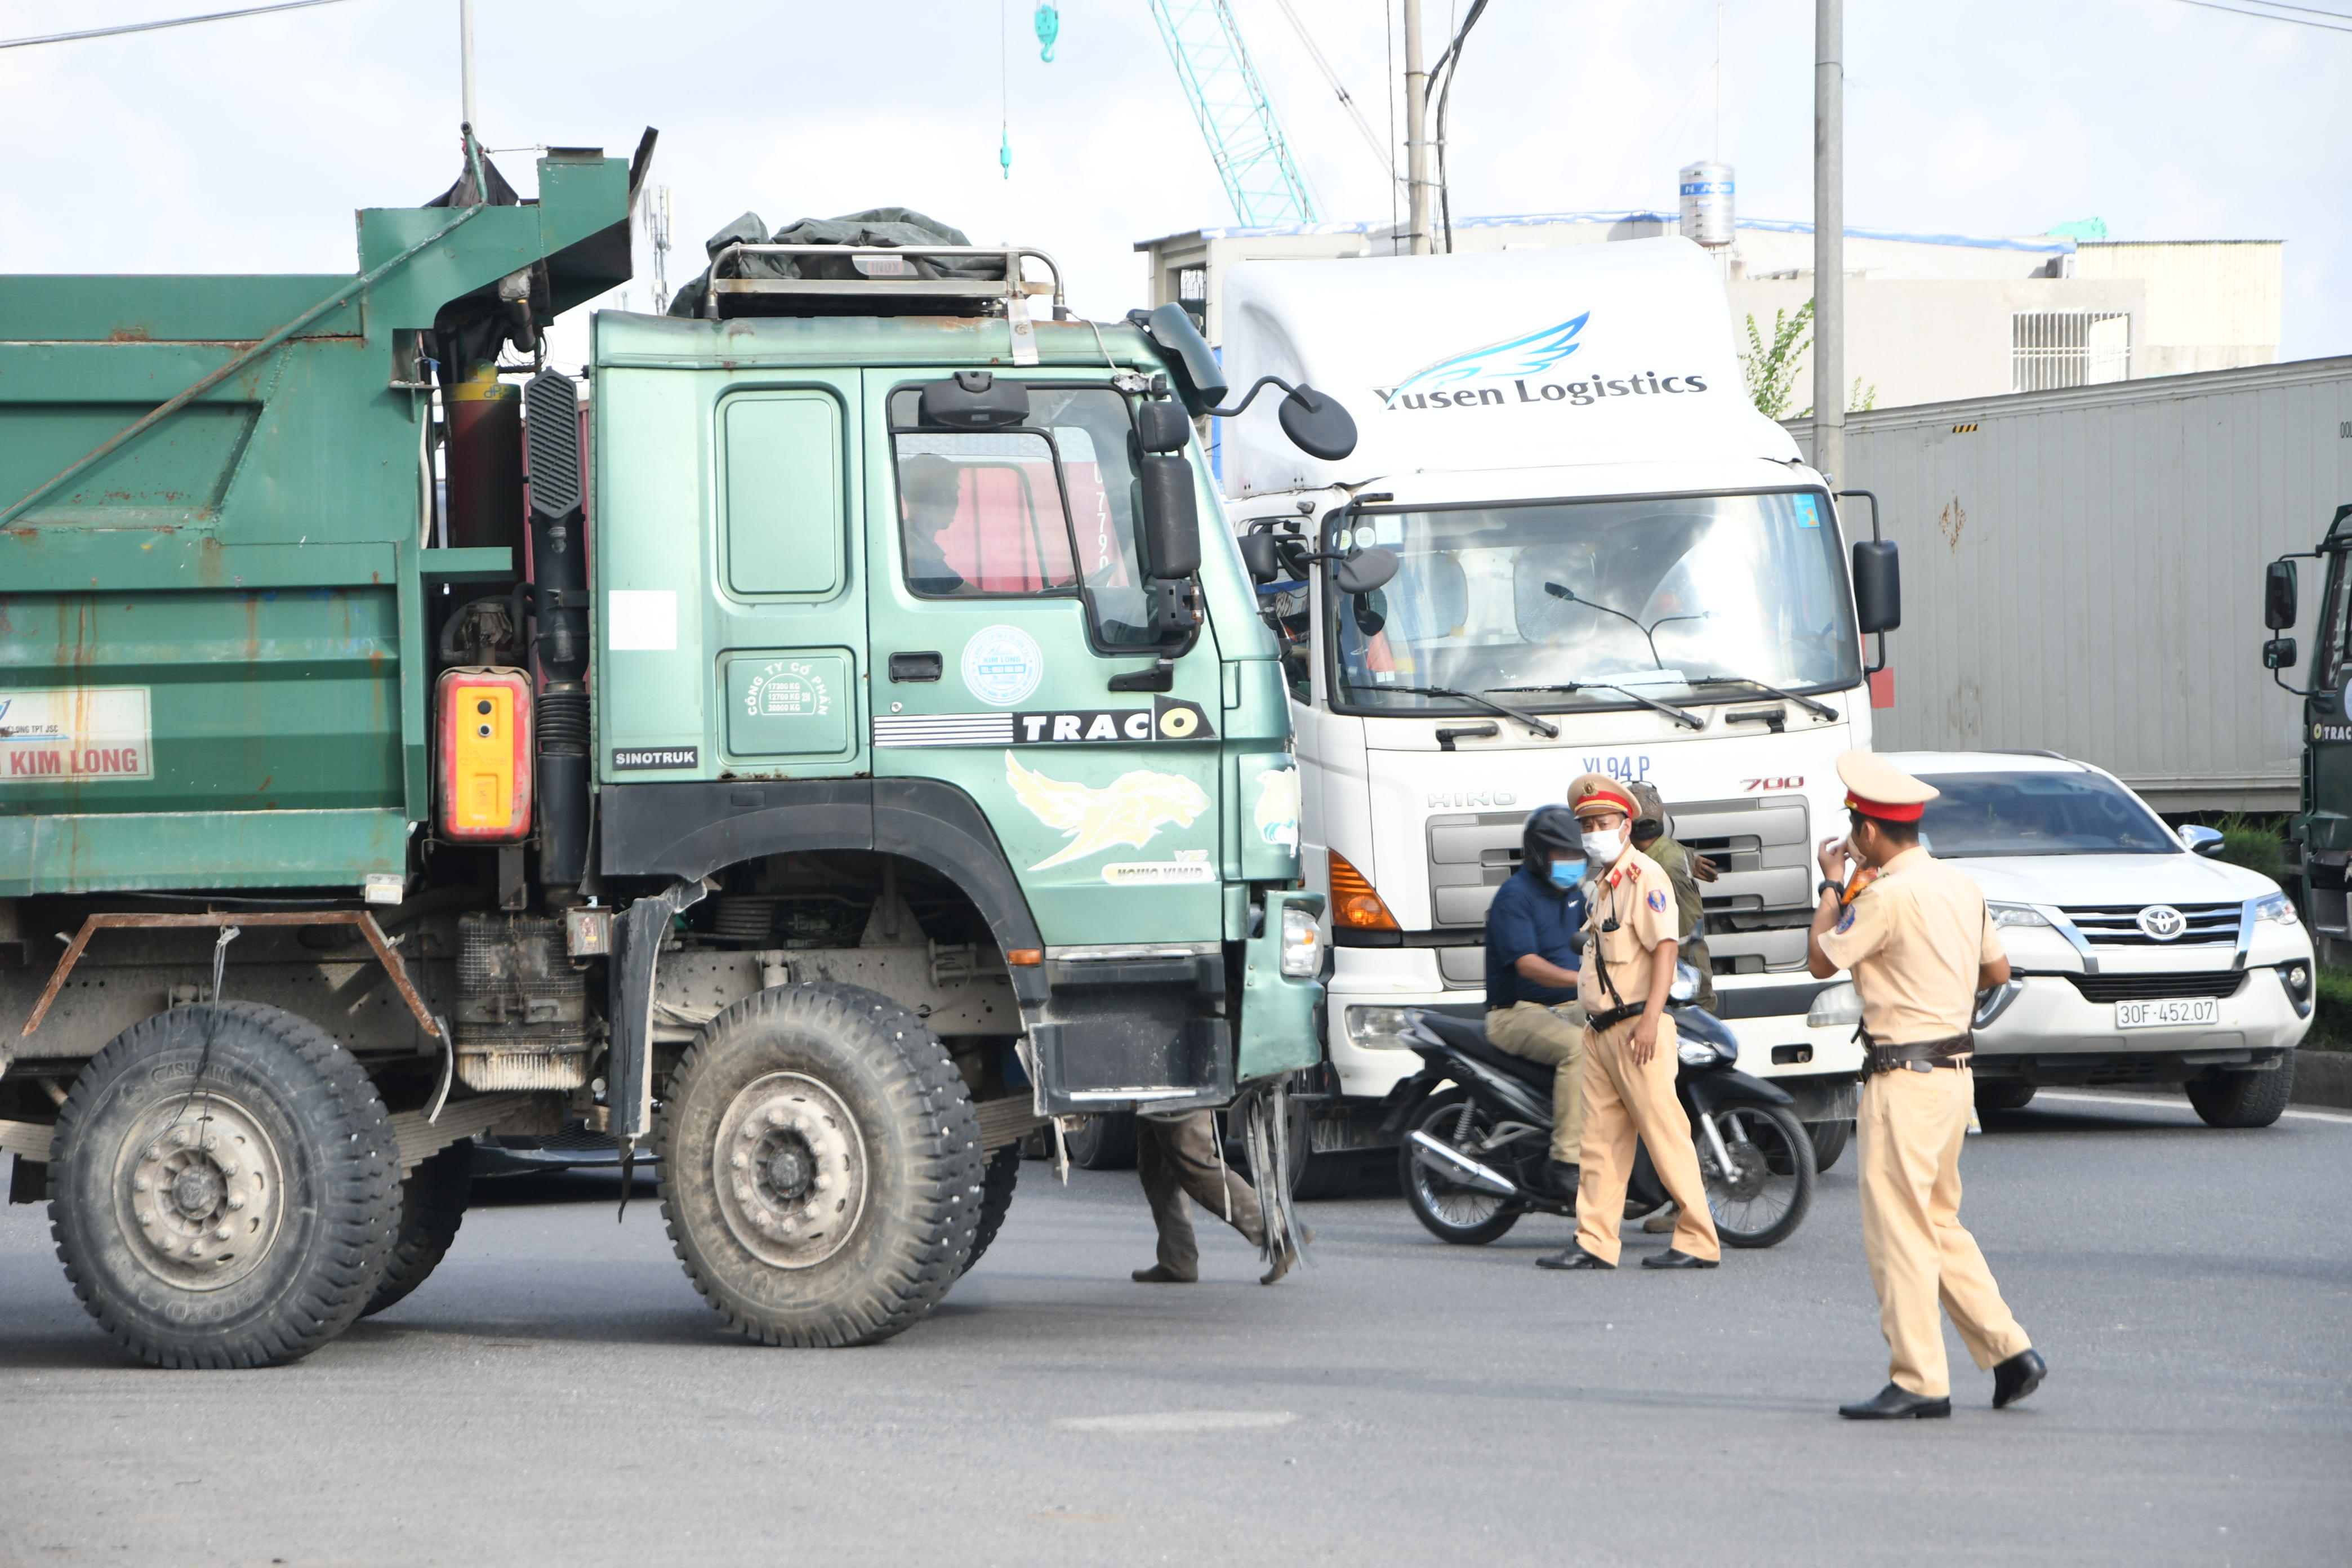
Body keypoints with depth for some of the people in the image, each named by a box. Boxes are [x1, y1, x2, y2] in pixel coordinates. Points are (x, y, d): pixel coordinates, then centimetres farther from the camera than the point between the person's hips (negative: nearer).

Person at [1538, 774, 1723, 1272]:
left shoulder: (1644, 876, -8)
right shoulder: (1599, 885, 20)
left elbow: (1665, 949, -17)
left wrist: (1650, 1019, -24)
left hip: (1636, 1028, -9)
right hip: (1600, 1030, 9)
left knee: (1665, 1136, -7)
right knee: (1600, 1140, 6)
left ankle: (1699, 1242, -4)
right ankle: (1595, 1244, 7)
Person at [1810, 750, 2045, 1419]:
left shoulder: (1887, 895, -17)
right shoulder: (1962, 885, 9)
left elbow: (1820, 961, -7)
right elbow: (1998, 970, 18)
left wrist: (1834, 884, 4)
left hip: (1906, 1077, -9)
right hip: (1955, 1069, 9)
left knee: (1897, 1228, -5)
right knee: (1938, 1224, 18)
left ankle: (1918, 1382, -4)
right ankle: (2009, 1351, 15)